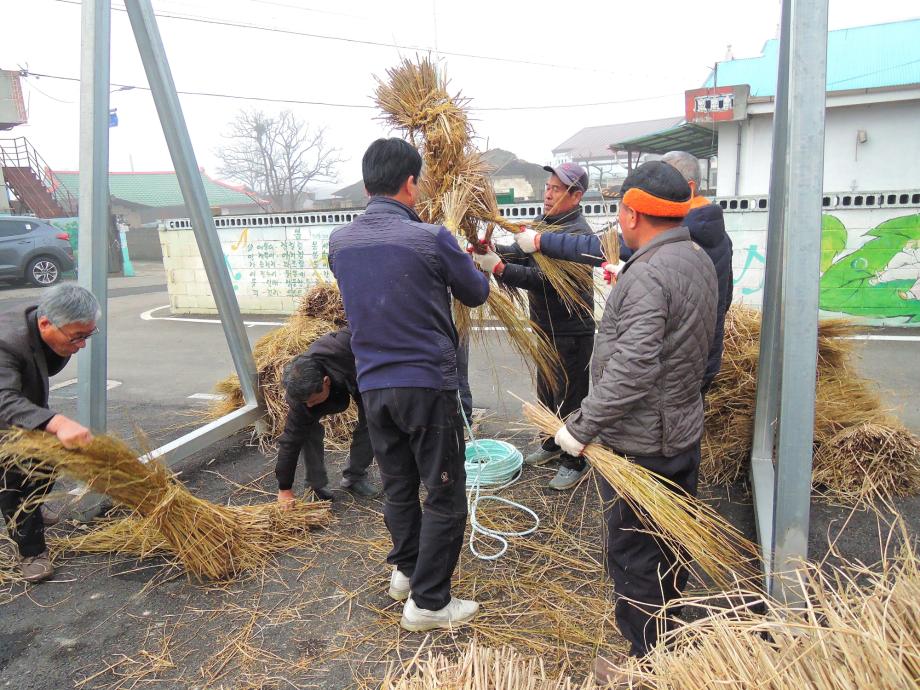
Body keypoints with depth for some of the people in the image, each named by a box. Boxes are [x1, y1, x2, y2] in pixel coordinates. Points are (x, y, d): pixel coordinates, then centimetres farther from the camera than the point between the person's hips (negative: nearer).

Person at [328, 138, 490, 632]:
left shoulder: (340, 242, 1)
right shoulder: (430, 239, -15)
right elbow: (476, 293, -1)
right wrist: (458, 263, 20)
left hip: (372, 385, 6)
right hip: (427, 385, -6)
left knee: (398, 486, 22)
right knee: (444, 497, 8)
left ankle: (406, 569, 40)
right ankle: (428, 602, 17)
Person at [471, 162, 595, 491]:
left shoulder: (578, 233, -23)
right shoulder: (544, 222, 7)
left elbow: (544, 278, -30)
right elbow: (520, 251, 2)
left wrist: (498, 268, -37)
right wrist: (491, 250, -17)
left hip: (571, 331, -9)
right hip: (546, 325, 9)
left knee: (569, 397, 3)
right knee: (546, 390, 22)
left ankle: (574, 462, 19)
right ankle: (553, 445, 42)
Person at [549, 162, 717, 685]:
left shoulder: (647, 275, -23)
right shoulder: (700, 260, 7)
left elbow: (632, 367, -31)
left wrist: (582, 426, -23)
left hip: (638, 444, -10)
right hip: (685, 430, 10)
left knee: (634, 555, 5)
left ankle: (646, 664, 21)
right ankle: (672, 634, 43)